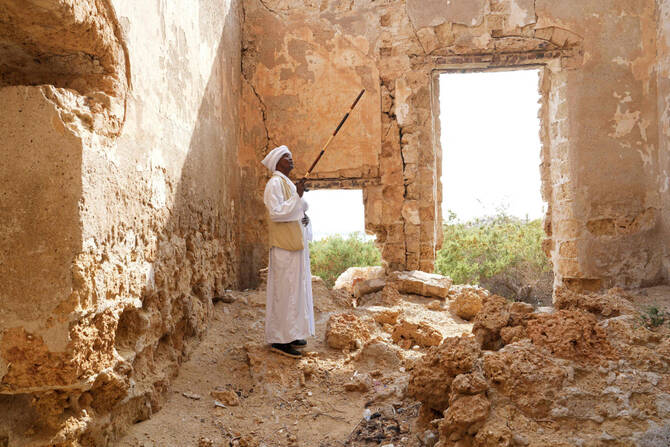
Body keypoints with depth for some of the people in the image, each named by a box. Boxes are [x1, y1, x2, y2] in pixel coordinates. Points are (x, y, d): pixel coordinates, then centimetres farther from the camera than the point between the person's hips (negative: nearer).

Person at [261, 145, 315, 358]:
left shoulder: (288, 183, 19)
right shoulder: (275, 183, -11)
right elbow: (276, 212, -22)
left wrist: (303, 217, 5)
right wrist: (297, 197, -20)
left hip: (296, 244, 10)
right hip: (284, 246, -10)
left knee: (296, 288, 13)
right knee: (284, 289, -7)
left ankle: (290, 334, 22)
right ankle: (278, 340, 0)